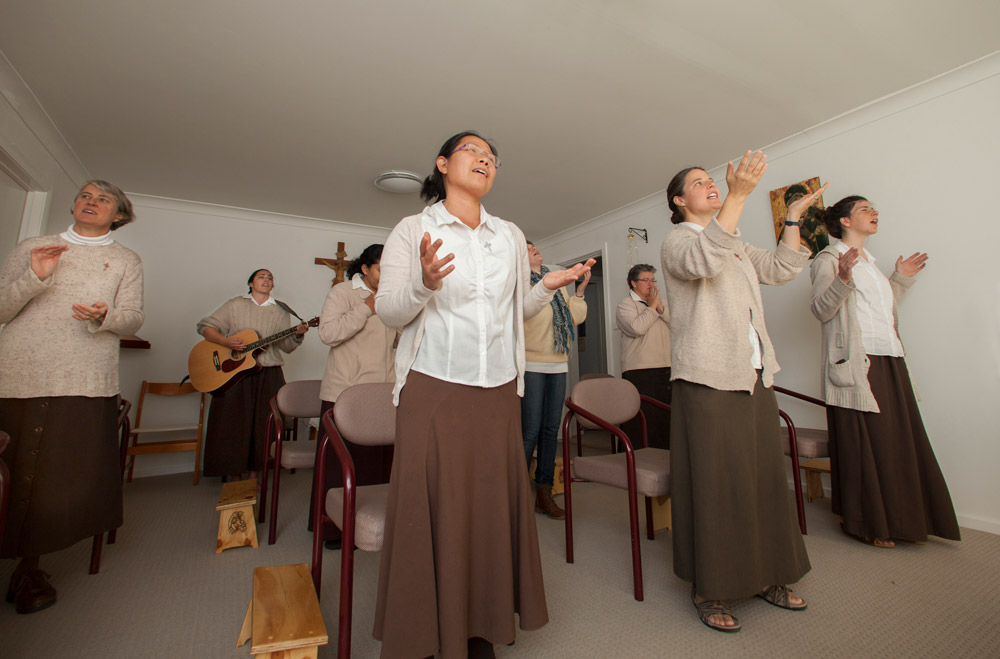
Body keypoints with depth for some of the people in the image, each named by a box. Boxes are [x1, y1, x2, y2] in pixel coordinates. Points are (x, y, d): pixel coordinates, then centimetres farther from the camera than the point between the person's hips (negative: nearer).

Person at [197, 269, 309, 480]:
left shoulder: (280, 311, 8)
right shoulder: (236, 305, 6)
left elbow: (286, 346, 4)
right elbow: (204, 326, 2)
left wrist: (297, 334, -16)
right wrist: (225, 341, -16)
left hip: (268, 377, 1)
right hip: (234, 374, -1)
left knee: (262, 425, 3)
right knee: (233, 424, 3)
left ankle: (253, 475, 18)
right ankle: (234, 477, 17)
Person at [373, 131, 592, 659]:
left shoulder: (511, 236, 14)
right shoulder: (413, 230, 3)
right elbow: (389, 311, -3)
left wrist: (548, 286, 1)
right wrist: (424, 284, -22)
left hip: (498, 391, 4)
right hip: (433, 389, -3)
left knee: (492, 504, 7)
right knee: (432, 507, 1)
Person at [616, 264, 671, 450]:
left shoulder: (660, 301, 21)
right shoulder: (626, 305, 1)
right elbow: (636, 328, -18)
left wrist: (660, 307, -3)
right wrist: (652, 307, -7)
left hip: (666, 369, 7)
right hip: (639, 372, -6)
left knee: (666, 419, 9)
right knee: (643, 421, -7)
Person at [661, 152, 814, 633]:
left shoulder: (736, 245, 24)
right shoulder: (677, 240, -2)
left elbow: (782, 269, 22)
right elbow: (703, 261, -24)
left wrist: (793, 217, 18)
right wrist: (738, 194, -28)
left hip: (753, 376, 8)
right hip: (708, 380, -8)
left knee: (763, 476, 12)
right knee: (716, 483, -5)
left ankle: (765, 576, 28)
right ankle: (710, 590, 10)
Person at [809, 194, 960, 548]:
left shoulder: (869, 261, 24)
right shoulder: (829, 259, -3)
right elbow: (820, 309, -15)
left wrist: (901, 279, 25)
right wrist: (843, 279, -28)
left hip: (889, 361, 9)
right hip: (856, 363, -8)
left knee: (899, 441, 9)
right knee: (863, 443, -4)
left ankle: (901, 519, 21)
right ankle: (867, 524, 8)